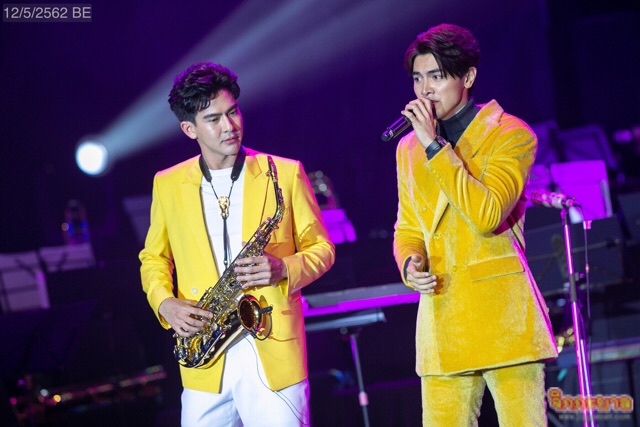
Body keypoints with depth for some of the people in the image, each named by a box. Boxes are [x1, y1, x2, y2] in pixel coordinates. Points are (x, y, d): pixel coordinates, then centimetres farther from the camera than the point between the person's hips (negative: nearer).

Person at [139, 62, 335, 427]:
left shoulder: (286, 174, 3)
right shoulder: (168, 185, 9)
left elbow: (322, 248, 8)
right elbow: (154, 258, 19)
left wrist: (283, 269, -12)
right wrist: (165, 304, -1)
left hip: (275, 358, -2)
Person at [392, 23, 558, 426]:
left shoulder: (510, 135, -2)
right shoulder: (409, 148, 15)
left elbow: (487, 216, -17)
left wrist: (434, 146, -16)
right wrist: (410, 263, -1)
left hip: (504, 320, -5)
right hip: (443, 324, 5)